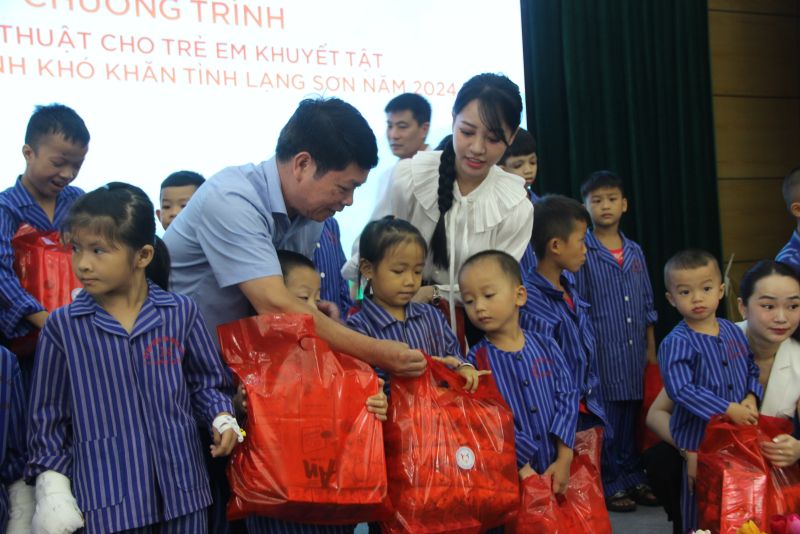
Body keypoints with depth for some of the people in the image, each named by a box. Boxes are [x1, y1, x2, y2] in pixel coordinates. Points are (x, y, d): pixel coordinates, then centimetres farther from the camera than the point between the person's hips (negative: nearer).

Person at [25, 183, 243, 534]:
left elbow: (205, 382, 11)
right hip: (105, 495, -1)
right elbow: (48, 414, 4)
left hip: (180, 486, 2)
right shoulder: (62, 326, -3)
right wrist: (52, 484, 0)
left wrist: (221, 418, -6)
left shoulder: (181, 312, -1)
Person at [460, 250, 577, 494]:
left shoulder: (546, 347, 2)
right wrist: (521, 466, -16)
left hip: (556, 470, 3)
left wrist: (564, 459, -8)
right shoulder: (476, 361, -6)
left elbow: (567, 397, -1)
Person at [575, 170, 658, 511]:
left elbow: (647, 304, 16)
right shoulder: (582, 253, -5)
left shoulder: (635, 253, 12)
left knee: (632, 416, 12)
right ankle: (611, 484, 11)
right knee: (605, 420, 0)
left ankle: (634, 477, 23)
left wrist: (651, 348, 13)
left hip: (634, 354, 5)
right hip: (601, 352, -5)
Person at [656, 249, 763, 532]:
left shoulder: (733, 332, 3)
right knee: (699, 499, 8)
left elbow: (752, 370, 13)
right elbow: (681, 390, -26)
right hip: (698, 436, -6)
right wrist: (728, 409, -25)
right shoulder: (676, 344, -18)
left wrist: (751, 398, -7)